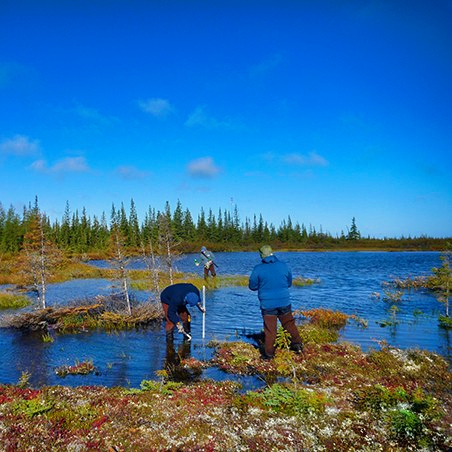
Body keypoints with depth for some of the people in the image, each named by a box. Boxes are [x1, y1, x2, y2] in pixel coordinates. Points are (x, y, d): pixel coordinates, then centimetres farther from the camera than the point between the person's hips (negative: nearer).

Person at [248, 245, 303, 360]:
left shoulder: (258, 269, -10)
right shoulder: (284, 265, -1)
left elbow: (252, 286, -1)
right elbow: (289, 283, 11)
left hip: (267, 304, -2)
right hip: (284, 302, 2)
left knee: (270, 329, 7)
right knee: (290, 324, 20)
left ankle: (269, 353, 14)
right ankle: (298, 345, 28)